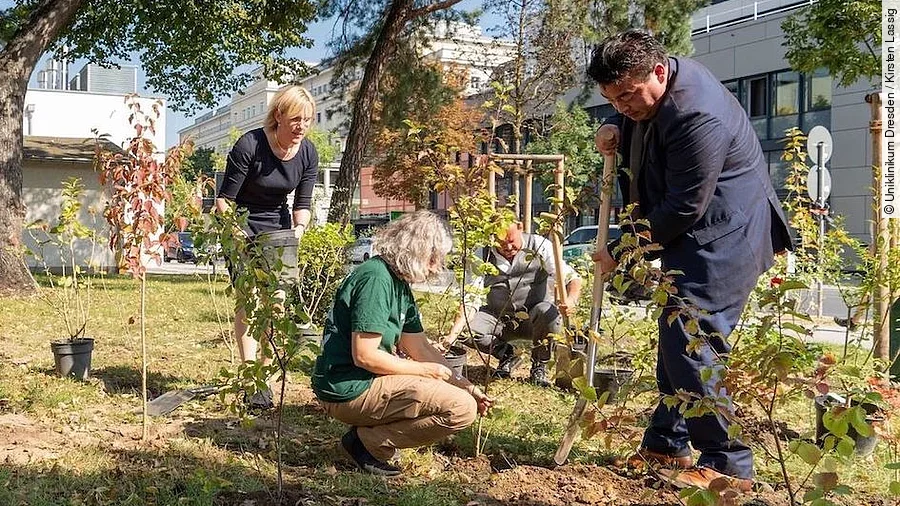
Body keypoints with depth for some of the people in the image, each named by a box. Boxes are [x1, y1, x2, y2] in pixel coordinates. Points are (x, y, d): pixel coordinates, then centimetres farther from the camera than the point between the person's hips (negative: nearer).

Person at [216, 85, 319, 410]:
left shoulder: (308, 154, -8)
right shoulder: (250, 145, -23)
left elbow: (302, 203, -1)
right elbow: (225, 198, -18)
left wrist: (298, 229, -20)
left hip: (278, 230, 5)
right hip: (242, 228, -5)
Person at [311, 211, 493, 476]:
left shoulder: (400, 283, 14)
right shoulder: (376, 278, -17)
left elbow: (421, 349, 15)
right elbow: (365, 356, -23)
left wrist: (465, 385, 7)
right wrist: (428, 370, -12)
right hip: (348, 391, -10)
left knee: (460, 393, 23)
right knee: (461, 408, -16)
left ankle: (370, 432, 9)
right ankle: (369, 442, -7)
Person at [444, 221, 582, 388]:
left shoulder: (539, 246, -10)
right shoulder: (483, 255, -6)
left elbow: (571, 277, -14)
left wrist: (571, 299, -38)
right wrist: (454, 333, -27)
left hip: (532, 318, -2)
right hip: (498, 317, 2)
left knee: (549, 313, -36)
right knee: (468, 329, -26)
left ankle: (539, 365, -6)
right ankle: (507, 355, 7)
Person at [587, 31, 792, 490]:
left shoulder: (697, 117, -28)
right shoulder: (650, 85, 3)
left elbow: (683, 209, -25)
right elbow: (630, 117, 26)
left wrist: (621, 252, -15)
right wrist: (616, 130, 1)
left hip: (723, 238, -10)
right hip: (691, 236, 10)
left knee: (690, 343, -14)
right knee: (675, 338, 13)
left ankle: (726, 464, -5)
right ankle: (665, 445, 24)